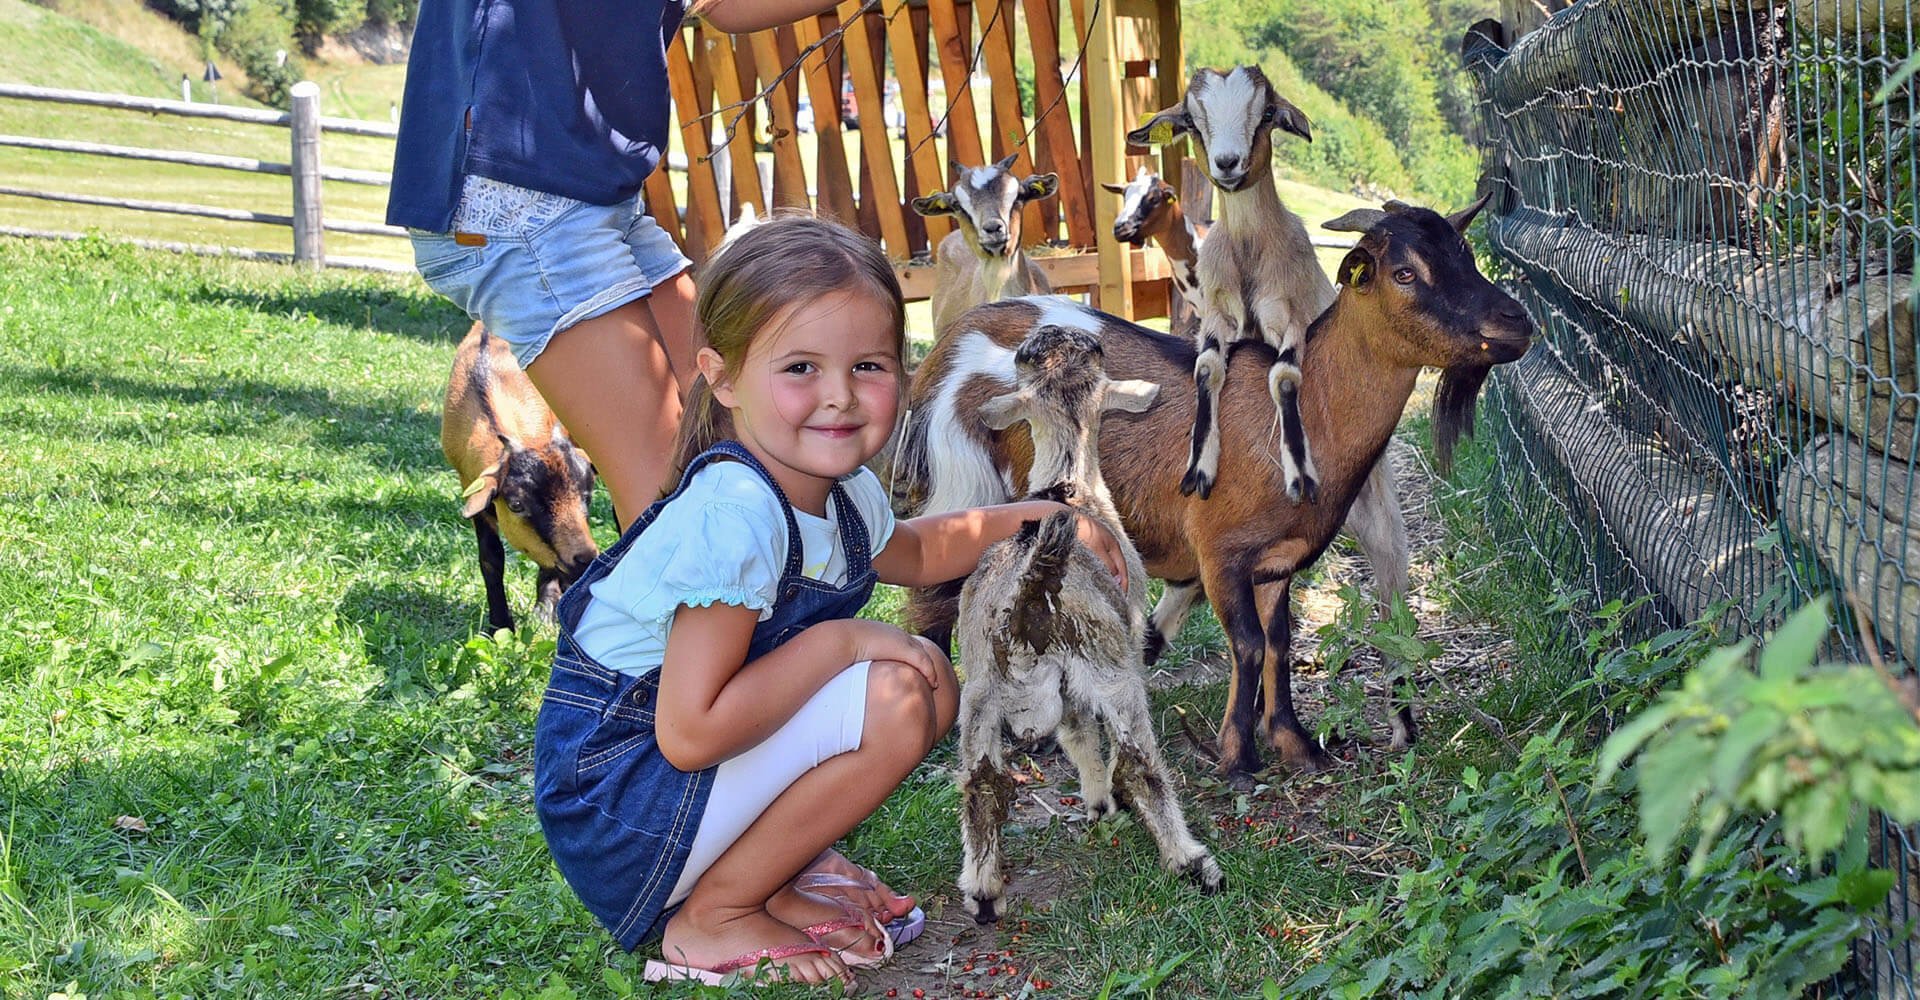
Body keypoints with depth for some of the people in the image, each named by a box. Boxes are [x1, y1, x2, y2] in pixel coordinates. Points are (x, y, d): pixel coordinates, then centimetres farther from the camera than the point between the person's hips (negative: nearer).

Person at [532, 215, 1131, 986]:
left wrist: (1027, 517, 15)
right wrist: (840, 641, -24)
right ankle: (712, 917, -9)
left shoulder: (843, 492, 1)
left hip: (708, 770, 9)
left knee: (931, 681, 8)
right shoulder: (735, 515, -28)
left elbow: (912, 552, 28)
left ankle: (766, 879, 8)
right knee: (895, 700, -22)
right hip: (615, 812, -9)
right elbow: (690, 734, -32)